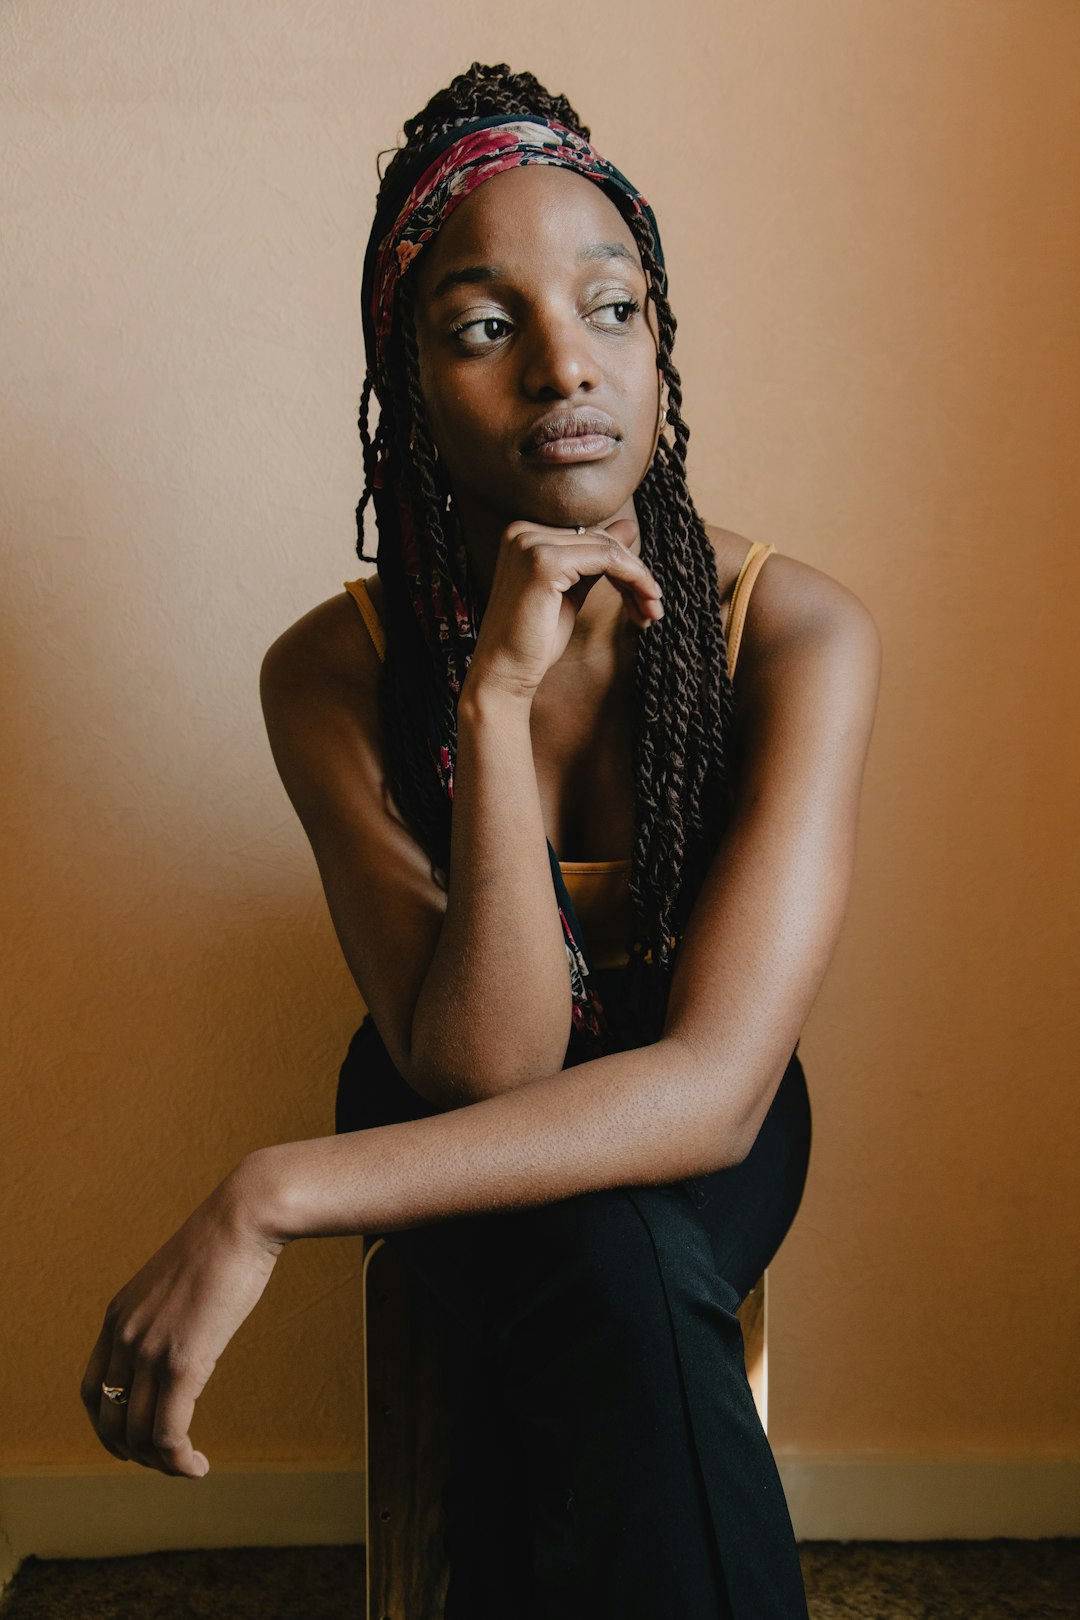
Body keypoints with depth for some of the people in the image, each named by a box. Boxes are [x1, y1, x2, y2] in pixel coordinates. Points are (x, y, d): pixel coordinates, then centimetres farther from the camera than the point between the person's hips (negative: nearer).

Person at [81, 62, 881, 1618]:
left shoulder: (801, 632, -21)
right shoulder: (332, 673, -18)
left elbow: (716, 1080, -29)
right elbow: (483, 1066, -25)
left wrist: (273, 1196, -35)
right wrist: (496, 695, -36)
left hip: (694, 1128, 0)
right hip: (462, 1118, 0)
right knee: (615, 1275, -31)